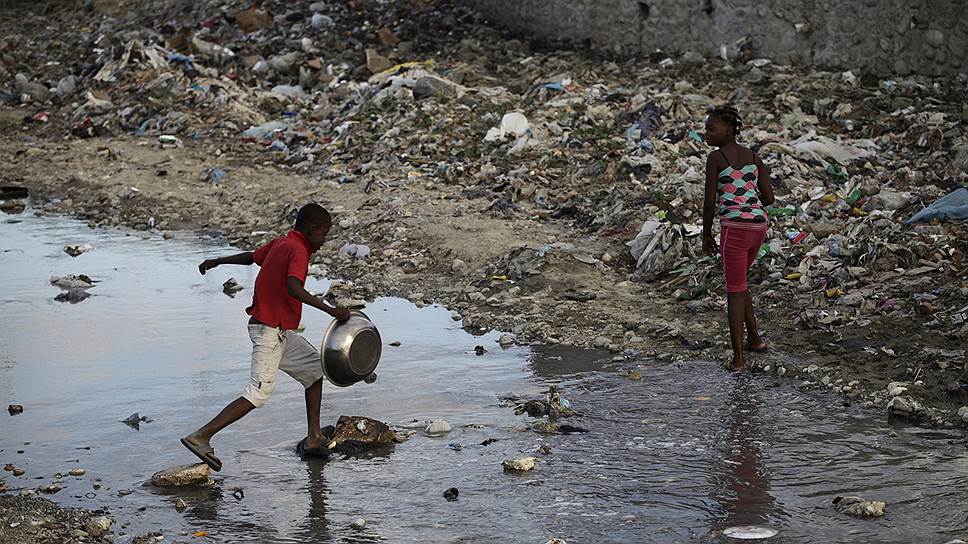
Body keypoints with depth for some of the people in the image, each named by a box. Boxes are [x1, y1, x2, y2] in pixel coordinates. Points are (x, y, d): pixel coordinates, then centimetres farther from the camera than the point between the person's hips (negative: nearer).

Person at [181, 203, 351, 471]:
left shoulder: (280, 244, 12)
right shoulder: (297, 250, -16)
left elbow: (252, 256, 30)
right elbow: (293, 288, -32)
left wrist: (217, 262, 46)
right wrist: (330, 310, -33)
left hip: (280, 332, 11)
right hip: (270, 330, -11)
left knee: (315, 367, 17)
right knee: (257, 394, -15)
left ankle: (314, 436, 17)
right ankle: (200, 437, -18)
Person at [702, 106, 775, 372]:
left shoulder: (715, 158, -7)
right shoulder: (754, 157, 12)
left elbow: (709, 202, -8)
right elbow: (769, 198, 9)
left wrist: (706, 234, 4)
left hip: (734, 228, -6)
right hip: (759, 225, 6)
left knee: (735, 290, 2)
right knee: (738, 282, 26)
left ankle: (738, 358, 1)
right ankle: (754, 338, 28)